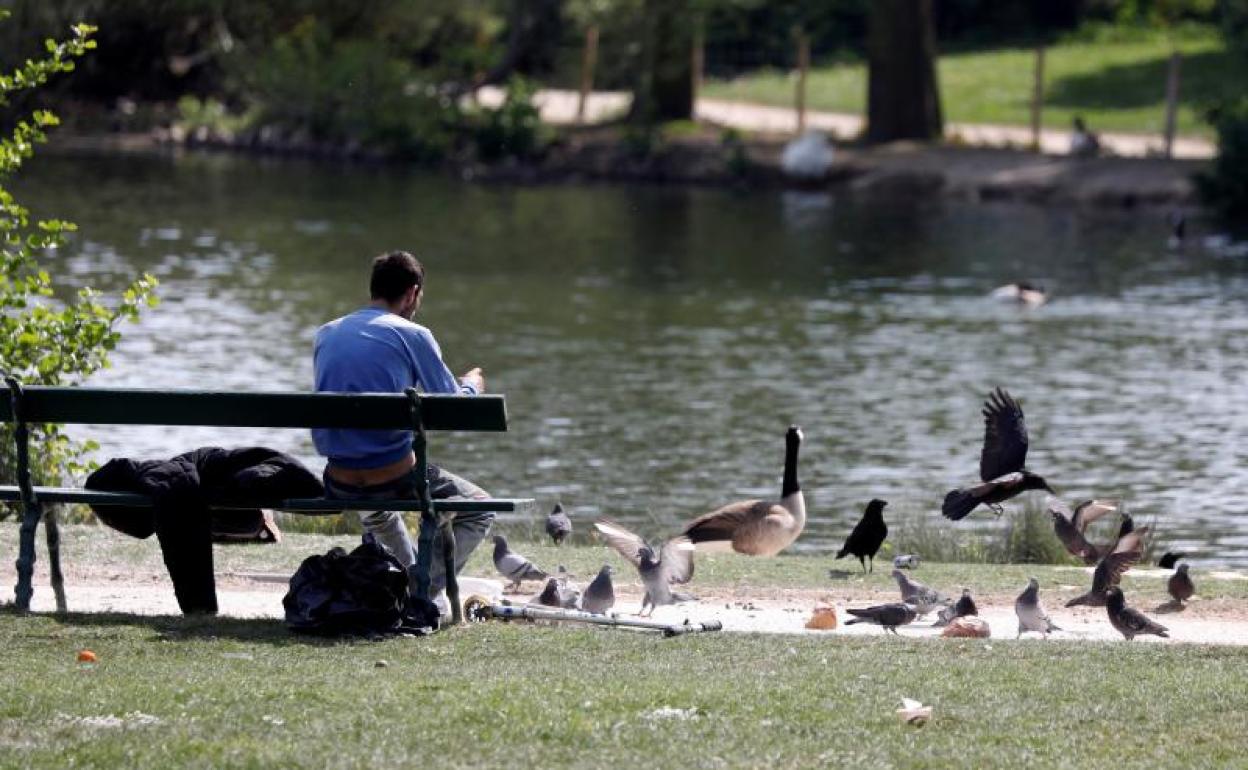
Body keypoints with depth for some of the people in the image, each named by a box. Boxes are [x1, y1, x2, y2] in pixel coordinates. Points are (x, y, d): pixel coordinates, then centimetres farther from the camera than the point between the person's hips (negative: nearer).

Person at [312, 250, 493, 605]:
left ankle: (410, 576, 41)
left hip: (337, 485, 6)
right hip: (393, 478, -6)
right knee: (479, 510, 16)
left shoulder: (325, 335, 10)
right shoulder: (411, 335, -7)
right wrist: (472, 385, 21)